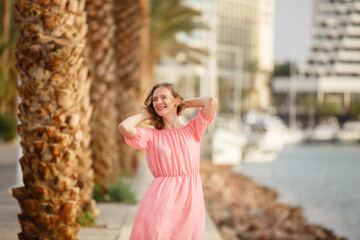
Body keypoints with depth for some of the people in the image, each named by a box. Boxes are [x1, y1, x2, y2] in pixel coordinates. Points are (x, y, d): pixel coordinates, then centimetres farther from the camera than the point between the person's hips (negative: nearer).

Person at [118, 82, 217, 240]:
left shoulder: (192, 130, 8)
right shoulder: (151, 136, 5)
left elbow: (212, 102, -6)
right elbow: (124, 127, -13)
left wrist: (185, 104, 11)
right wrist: (146, 114, 5)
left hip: (191, 198, 1)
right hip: (162, 199, -1)